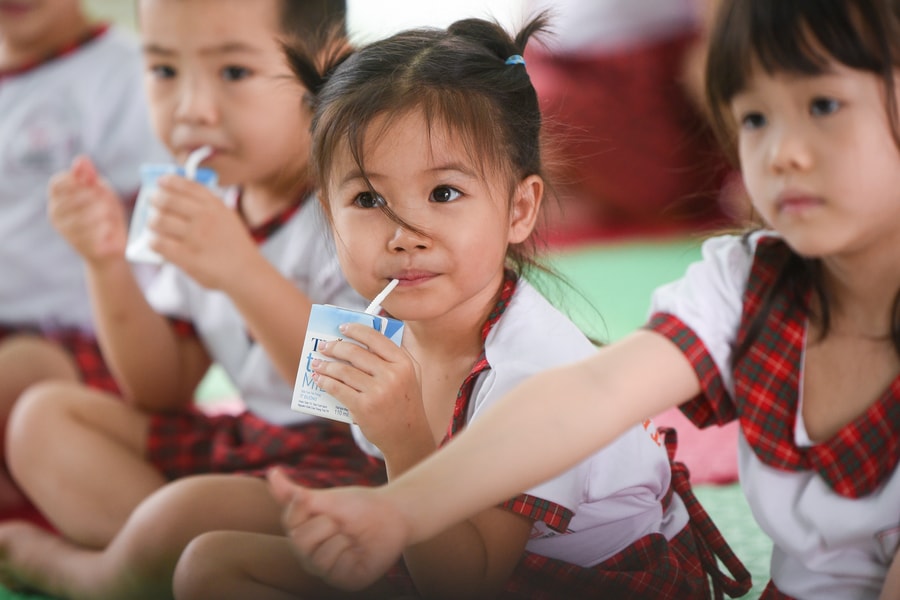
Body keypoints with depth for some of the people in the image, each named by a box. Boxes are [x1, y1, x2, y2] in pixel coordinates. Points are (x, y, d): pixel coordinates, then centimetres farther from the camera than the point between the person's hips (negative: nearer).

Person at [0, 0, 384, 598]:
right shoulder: (209, 207, 8)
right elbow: (163, 394, 12)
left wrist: (242, 271, -34)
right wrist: (108, 262, -4)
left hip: (356, 463, -9)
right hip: (249, 444, 9)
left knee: (185, 514, -35)